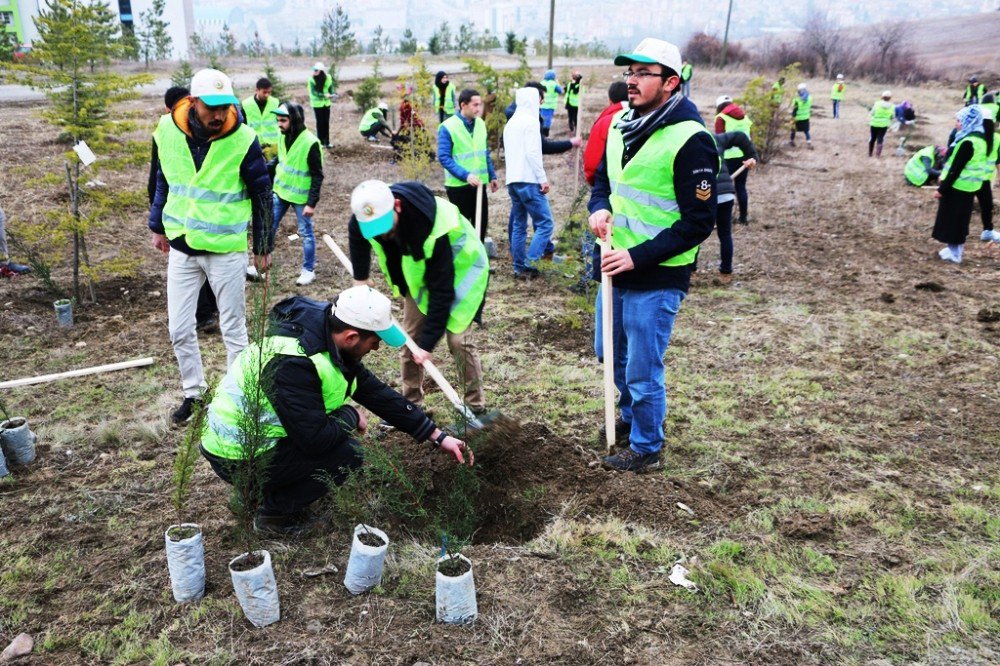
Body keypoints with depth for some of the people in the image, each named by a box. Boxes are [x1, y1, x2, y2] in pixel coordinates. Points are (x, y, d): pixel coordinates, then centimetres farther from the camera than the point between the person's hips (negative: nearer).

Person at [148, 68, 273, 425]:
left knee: (233, 329, 8)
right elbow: (163, 181, 12)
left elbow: (262, 196, -4)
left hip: (227, 249, -3)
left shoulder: (243, 140, -15)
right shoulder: (167, 131, -5)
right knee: (179, 330, 10)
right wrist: (158, 227, 17)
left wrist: (263, 246, 0)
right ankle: (192, 392, 30)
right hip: (182, 247, 4)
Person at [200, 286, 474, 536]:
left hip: (252, 430, 9)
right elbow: (314, 438, -31)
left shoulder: (331, 341, -2)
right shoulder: (293, 363, -31)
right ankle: (274, 513, 1)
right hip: (235, 456, -9)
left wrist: (438, 436, 2)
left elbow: (377, 393, 2)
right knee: (347, 454, -15)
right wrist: (351, 416, -10)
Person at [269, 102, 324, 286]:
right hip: (280, 191, 6)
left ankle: (308, 270, 19)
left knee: (306, 233, 7)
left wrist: (312, 203, -20)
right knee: (269, 226, 12)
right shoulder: (283, 137, -3)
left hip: (300, 196, -6)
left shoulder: (310, 143, -22)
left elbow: (317, 176, -18)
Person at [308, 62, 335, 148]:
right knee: (320, 122, 1)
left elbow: (331, 87, 1)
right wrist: (324, 95, -30)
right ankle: (321, 142, 11)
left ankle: (327, 142, 17)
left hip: (326, 103, 3)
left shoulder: (328, 78, -7)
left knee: (326, 122, 8)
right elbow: (313, 92, -20)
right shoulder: (312, 79, -15)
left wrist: (331, 95, -20)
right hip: (317, 103, -3)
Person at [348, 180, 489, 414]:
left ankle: (476, 407, 1)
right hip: (418, 274, 6)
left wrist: (427, 342, -34)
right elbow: (358, 236, 4)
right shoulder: (366, 214, -24)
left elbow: (442, 291, -37)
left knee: (458, 339, -13)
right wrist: (359, 278, 8)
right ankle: (410, 402, 18)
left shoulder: (434, 231, -43)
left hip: (459, 269, -6)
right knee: (409, 338, 4)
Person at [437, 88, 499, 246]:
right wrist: (466, 175, -25)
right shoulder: (448, 127, -14)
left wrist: (492, 176, 12)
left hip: (479, 184, 6)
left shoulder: (480, 123, 5)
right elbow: (444, 157, -17)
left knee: (482, 221, 13)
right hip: (458, 185, -6)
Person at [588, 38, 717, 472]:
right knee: (612, 354, 23)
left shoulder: (691, 140, -19)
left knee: (642, 370, 4)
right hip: (616, 267, 8)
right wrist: (599, 208, -5)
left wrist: (637, 257, -23)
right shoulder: (621, 125, 5)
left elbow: (698, 222, -19)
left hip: (657, 278, -8)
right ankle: (631, 415, 49)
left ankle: (646, 448, 26)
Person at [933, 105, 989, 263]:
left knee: (952, 219, 3)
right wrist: (945, 177, 20)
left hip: (958, 187, -9)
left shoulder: (968, 142, -23)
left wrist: (942, 189, -17)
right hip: (969, 186, 9)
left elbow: (956, 169, -22)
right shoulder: (981, 138, 7)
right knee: (960, 219, 18)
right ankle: (956, 249, 29)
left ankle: (954, 252, 10)